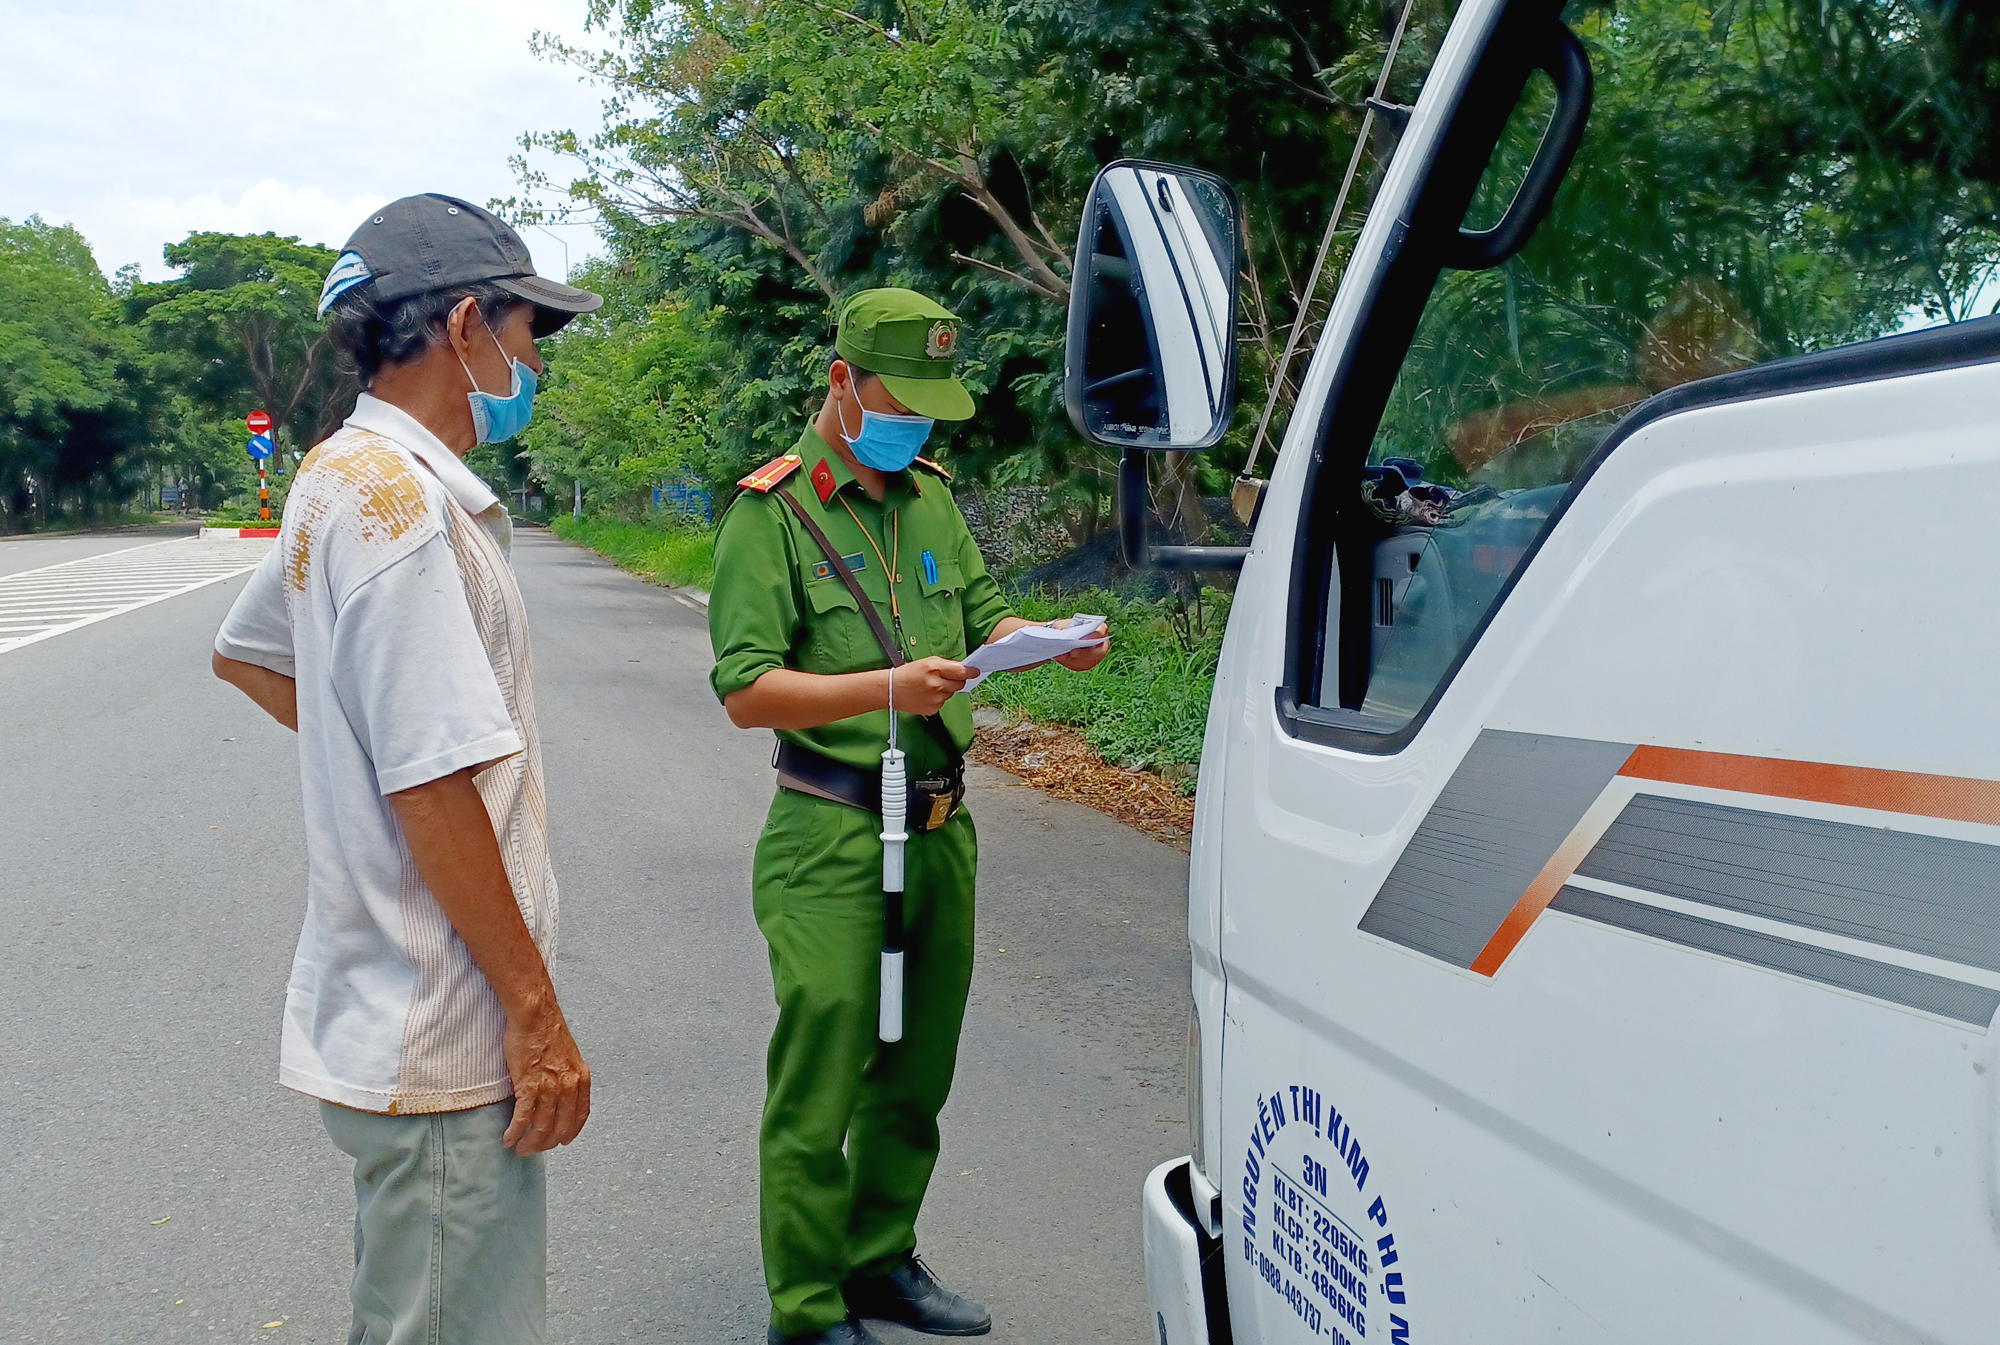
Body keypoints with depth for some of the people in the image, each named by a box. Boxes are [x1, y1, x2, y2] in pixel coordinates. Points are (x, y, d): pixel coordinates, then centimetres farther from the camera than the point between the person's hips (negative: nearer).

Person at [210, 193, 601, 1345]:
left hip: (399, 1019, 10)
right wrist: (537, 1014, -18)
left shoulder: (345, 475, 12)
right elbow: (437, 791, -24)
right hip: (445, 1039, -10)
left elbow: (244, 653, 28)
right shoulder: (398, 495, -20)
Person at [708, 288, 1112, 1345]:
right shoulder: (772, 511, -8)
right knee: (820, 1083, -1)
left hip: (942, 831, 7)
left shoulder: (931, 494, 13)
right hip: (832, 841, -7)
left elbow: (984, 618, 20)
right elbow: (747, 692, -14)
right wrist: (889, 687, -26)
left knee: (916, 1074, 17)